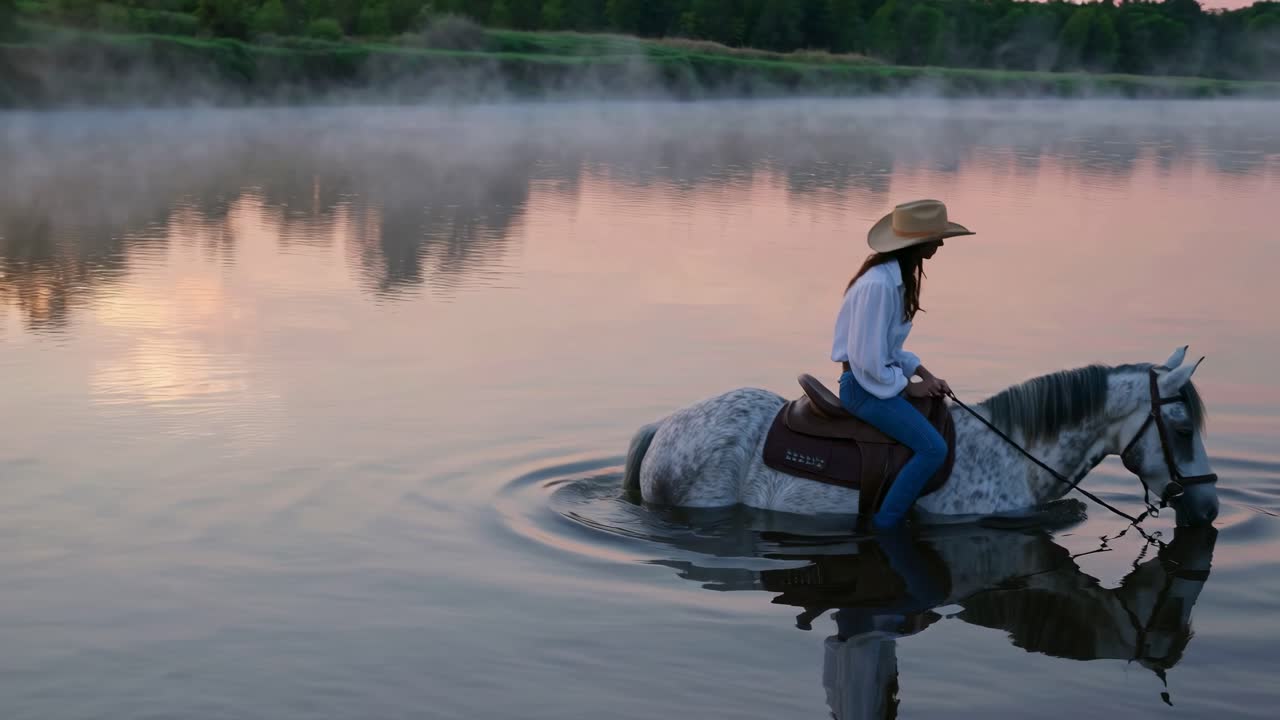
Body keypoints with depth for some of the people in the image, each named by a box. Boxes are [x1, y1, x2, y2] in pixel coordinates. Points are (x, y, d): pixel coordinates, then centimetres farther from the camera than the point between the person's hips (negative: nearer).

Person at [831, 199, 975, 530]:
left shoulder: (898, 275, 5)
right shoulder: (879, 284, -25)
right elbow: (870, 361, -23)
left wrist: (925, 374, 5)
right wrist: (911, 386, -11)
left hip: (882, 376, 10)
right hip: (865, 387, -10)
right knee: (933, 449, -16)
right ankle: (885, 526, -6)